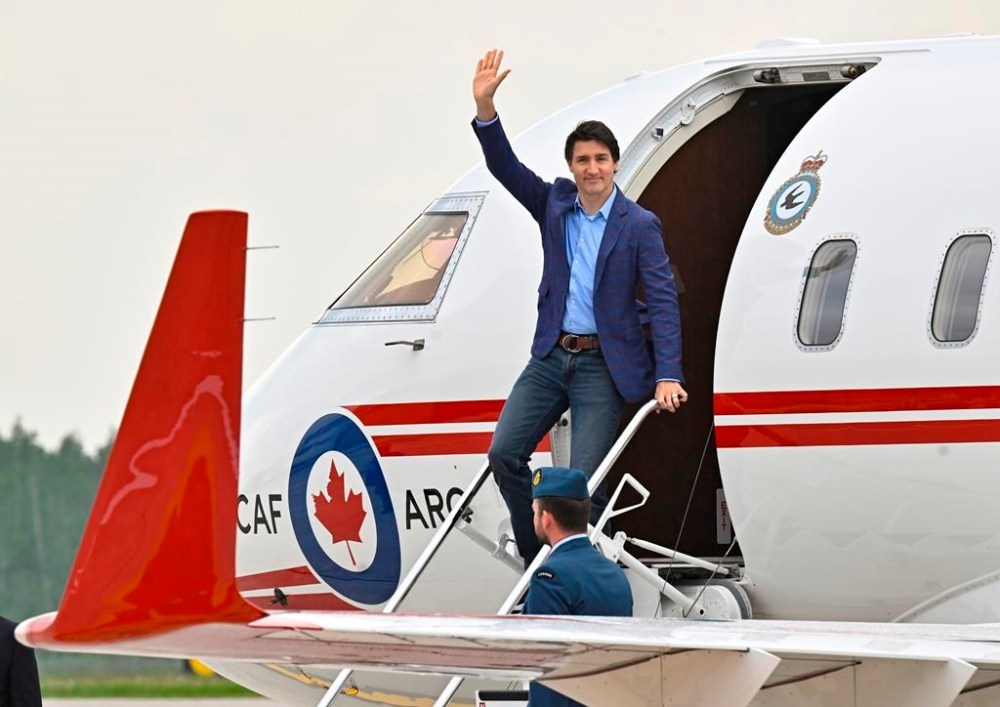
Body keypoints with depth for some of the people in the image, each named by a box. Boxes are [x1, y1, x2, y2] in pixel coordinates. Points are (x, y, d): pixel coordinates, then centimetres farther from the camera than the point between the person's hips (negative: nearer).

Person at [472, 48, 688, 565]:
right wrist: (484, 107, -14)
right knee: (503, 452, -6)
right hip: (551, 357, 5)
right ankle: (537, 559, 6)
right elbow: (505, 167, 2)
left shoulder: (639, 226, -5)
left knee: (583, 477, -10)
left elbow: (662, 301, -9)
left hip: (603, 364, -5)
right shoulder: (554, 204, 8)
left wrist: (668, 377, -18)